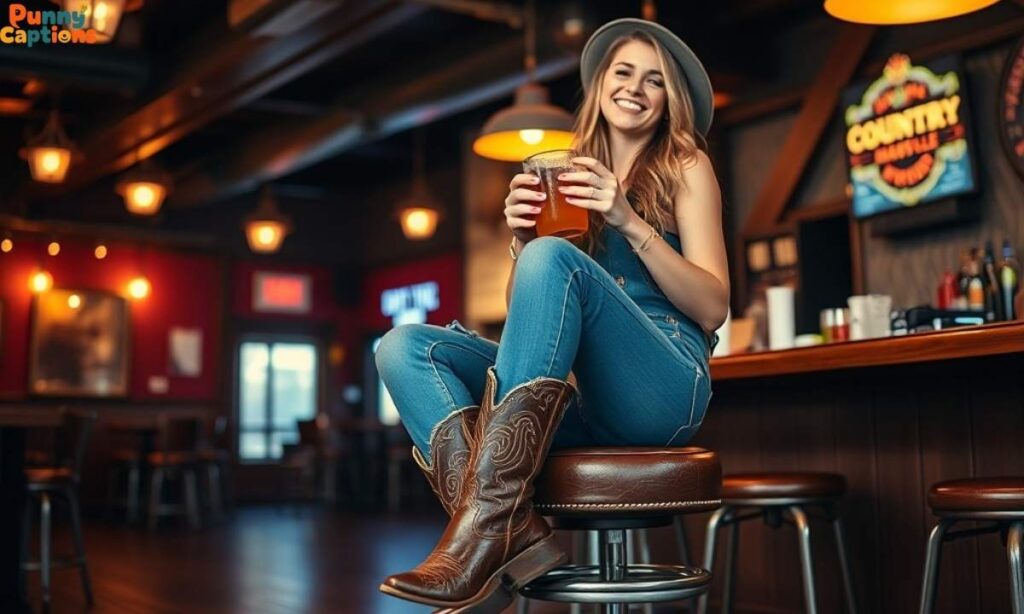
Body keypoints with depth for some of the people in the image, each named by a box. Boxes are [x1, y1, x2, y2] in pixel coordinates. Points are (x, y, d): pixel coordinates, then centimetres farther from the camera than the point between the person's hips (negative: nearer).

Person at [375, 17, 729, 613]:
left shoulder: (685, 166, 12)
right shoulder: (569, 178, 22)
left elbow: (713, 309, 1)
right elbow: (525, 308, 17)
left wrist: (630, 223, -11)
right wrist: (521, 239, -3)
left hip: (662, 391, -4)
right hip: (579, 401, 5)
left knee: (555, 257, -29)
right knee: (404, 347, -14)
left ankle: (490, 518, -34)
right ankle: (513, 531, -35)